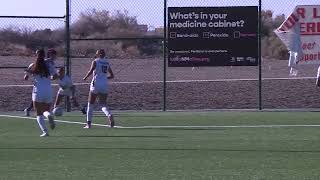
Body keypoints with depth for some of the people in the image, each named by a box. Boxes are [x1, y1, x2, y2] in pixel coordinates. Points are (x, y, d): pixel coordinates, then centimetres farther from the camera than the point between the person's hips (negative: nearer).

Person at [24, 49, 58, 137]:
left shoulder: (32, 66, 0)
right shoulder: (49, 65, 3)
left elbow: (25, 78, 1)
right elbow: (55, 76, -1)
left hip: (37, 91, -2)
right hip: (48, 91, 2)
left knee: (39, 114, 4)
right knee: (46, 110, 17)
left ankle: (45, 131, -13)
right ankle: (49, 115, -20)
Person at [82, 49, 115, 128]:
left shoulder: (95, 61, -2)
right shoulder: (107, 63, 13)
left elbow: (91, 71, -17)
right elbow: (112, 75, 16)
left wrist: (85, 77, -1)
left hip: (96, 84, -4)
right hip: (105, 85, 4)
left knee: (90, 104, 8)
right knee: (103, 104, 7)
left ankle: (89, 123, 6)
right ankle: (109, 115, -25)